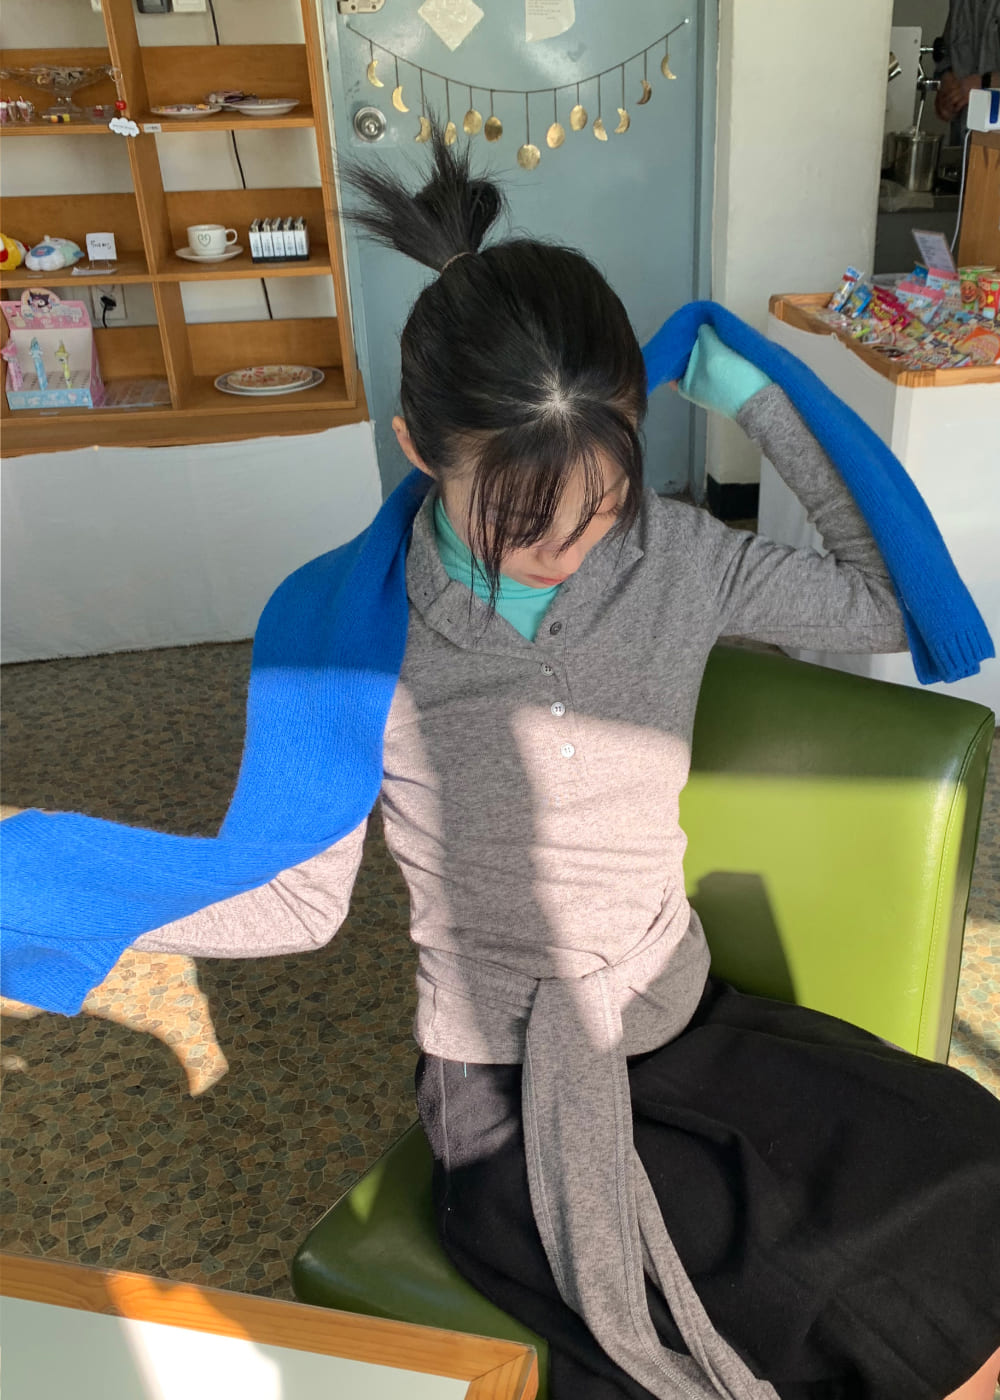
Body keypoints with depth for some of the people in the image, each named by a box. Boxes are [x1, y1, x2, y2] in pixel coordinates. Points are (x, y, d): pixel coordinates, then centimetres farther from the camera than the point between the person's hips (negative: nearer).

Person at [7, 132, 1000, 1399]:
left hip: (683, 1029, 4)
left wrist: (765, 405, -2)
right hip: (508, 1103, -4)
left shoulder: (678, 560, -7)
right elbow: (294, 901, -8)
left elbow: (895, 604, 4)